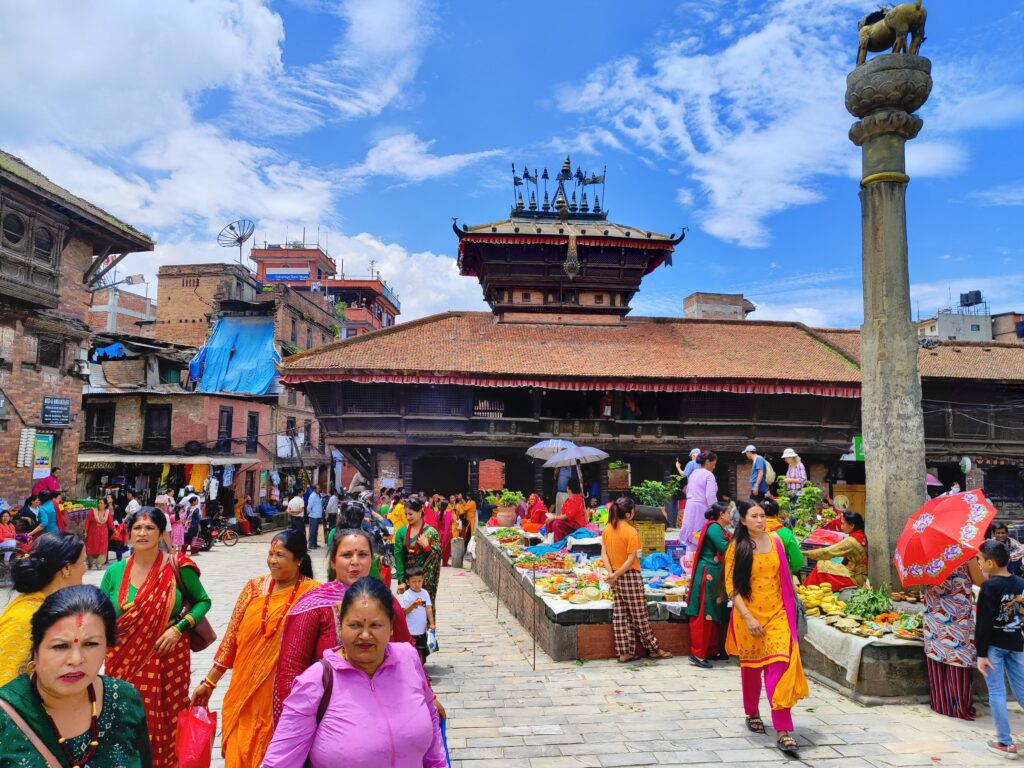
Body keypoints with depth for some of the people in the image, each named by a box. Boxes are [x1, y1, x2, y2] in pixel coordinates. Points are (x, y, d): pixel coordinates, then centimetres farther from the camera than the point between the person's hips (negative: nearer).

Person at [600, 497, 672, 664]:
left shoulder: (607, 529, 2)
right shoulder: (631, 532, -17)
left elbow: (604, 554, 1)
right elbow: (631, 560, -19)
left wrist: (611, 573, -6)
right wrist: (616, 575, -14)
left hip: (616, 578, 6)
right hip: (630, 576, -6)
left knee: (620, 616, 9)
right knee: (639, 616, 6)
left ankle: (624, 652, 13)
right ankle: (653, 648, 21)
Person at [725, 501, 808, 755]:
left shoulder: (775, 540, 3)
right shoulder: (736, 547, -5)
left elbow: (783, 577, 12)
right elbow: (731, 586, -7)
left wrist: (789, 610, 11)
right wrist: (747, 617, -15)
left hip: (777, 614, 1)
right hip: (749, 616, -1)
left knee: (780, 665, -11)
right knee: (751, 667, 14)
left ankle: (783, 730, -7)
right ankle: (752, 713, 37)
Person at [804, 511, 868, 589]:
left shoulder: (851, 541, -22)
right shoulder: (861, 537, 4)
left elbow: (828, 551, -21)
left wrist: (805, 553, -14)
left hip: (855, 578, -8)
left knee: (821, 566, -9)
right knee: (823, 564, 2)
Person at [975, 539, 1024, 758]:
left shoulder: (990, 586, -16)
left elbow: (983, 623, -17)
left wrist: (981, 653, -12)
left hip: (994, 645, -6)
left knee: (997, 693, 2)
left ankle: (1005, 743, 5)